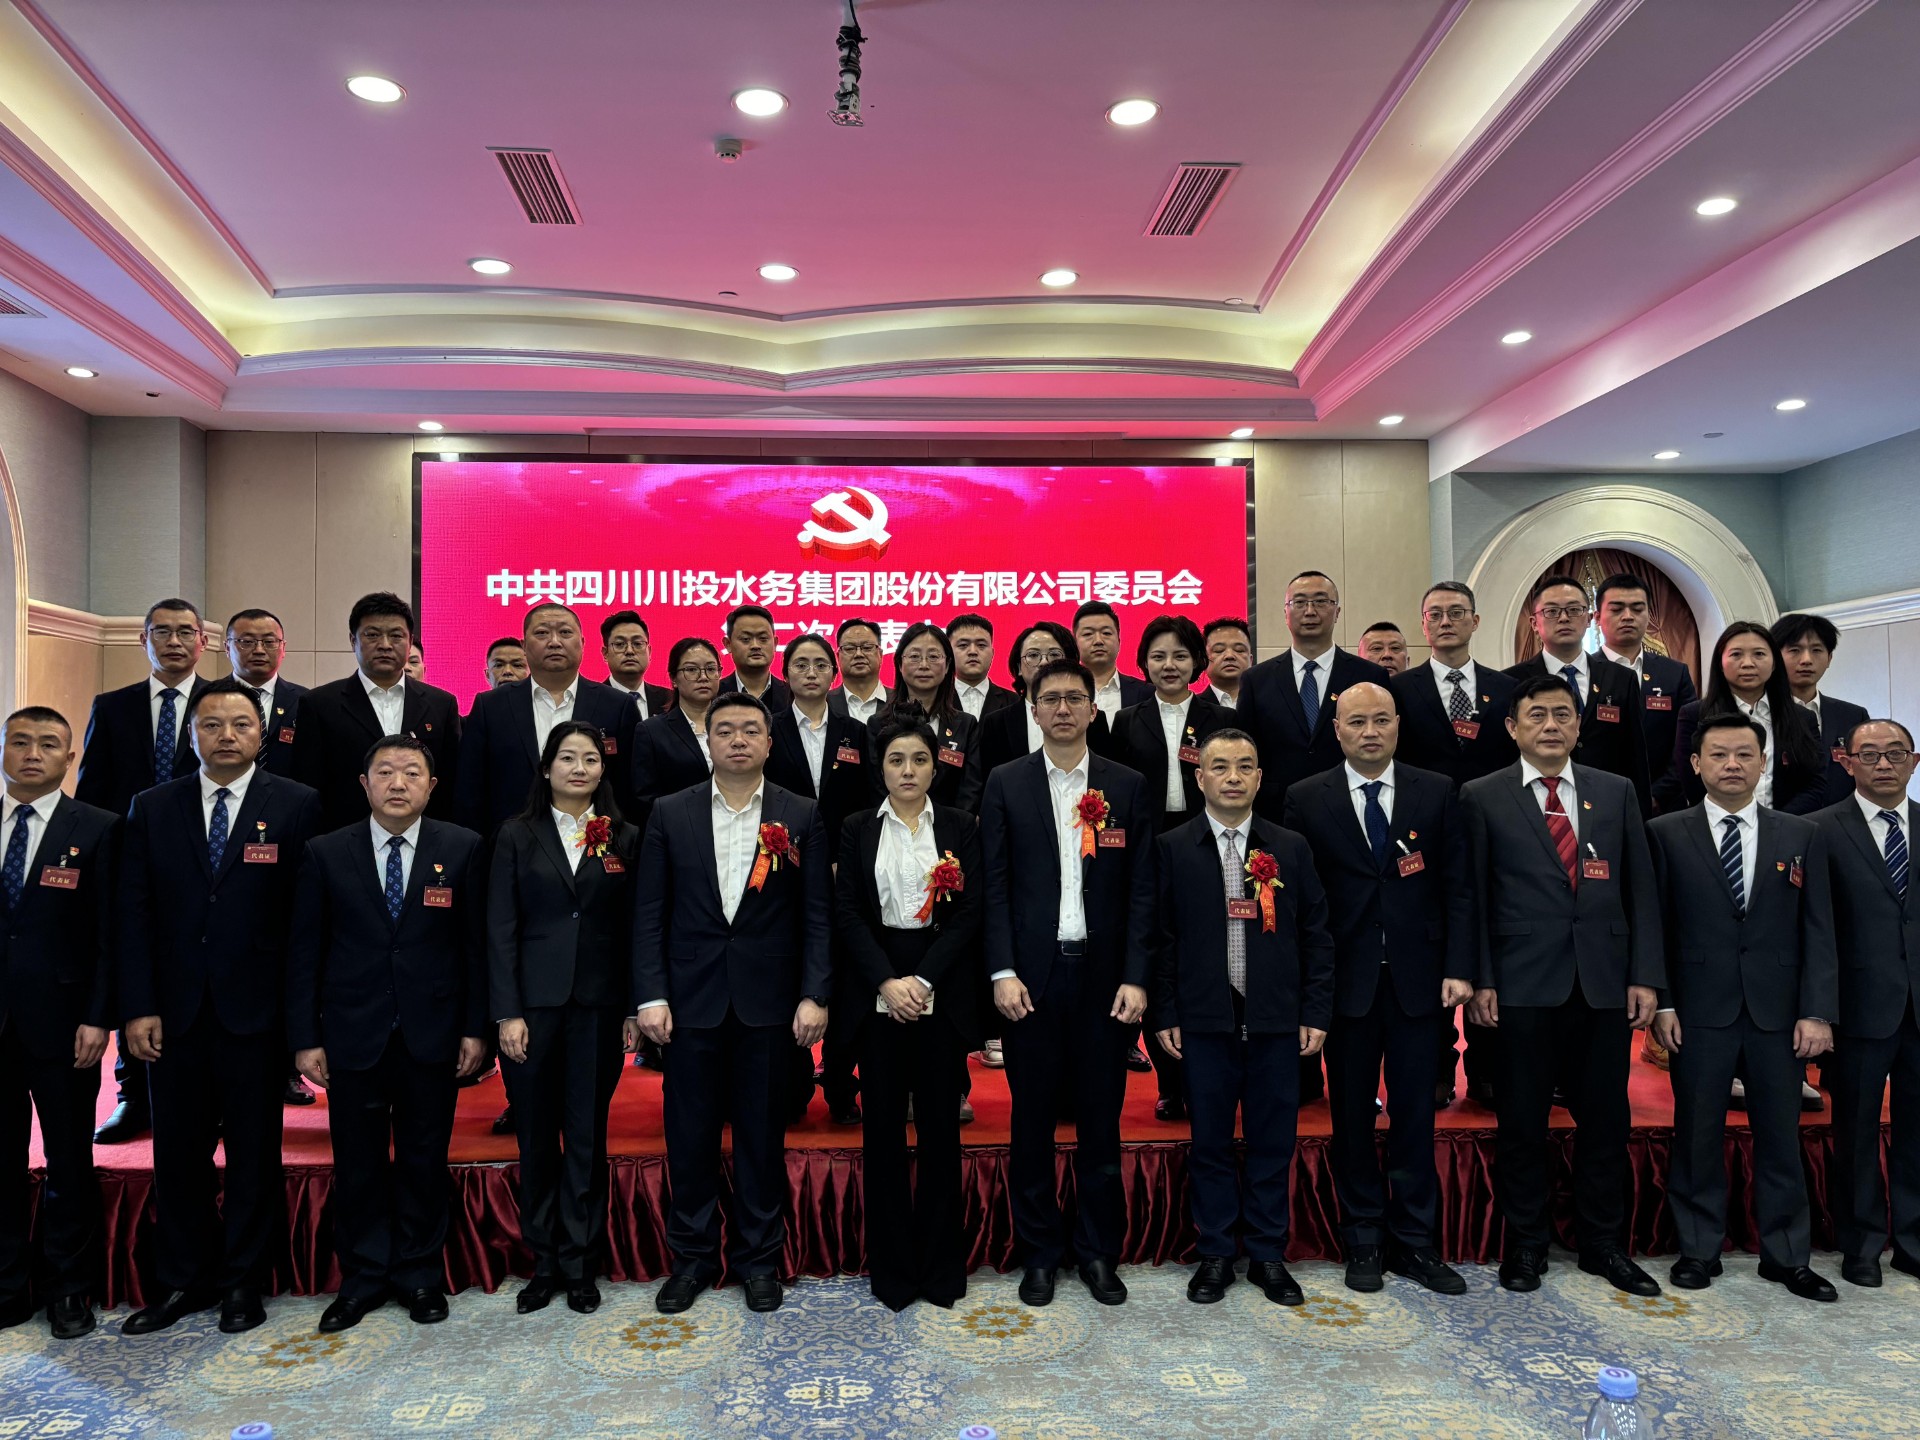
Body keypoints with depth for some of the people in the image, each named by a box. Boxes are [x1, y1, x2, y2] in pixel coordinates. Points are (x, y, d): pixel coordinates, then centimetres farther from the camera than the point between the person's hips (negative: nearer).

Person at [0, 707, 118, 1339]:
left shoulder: (97, 829, -2)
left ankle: (68, 1289, 21)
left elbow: (109, 932, -4)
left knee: (69, 1162, 7)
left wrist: (97, 1019, -10)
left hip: (61, 1021, -2)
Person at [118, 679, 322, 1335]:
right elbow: (134, 914, 4)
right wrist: (138, 1007, -3)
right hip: (174, 1011, 3)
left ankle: (242, 1282, 23)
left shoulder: (297, 806, -3)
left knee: (254, 1152, 8)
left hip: (256, 1010, -2)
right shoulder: (153, 808, 6)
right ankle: (183, 1281, 27)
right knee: (178, 1153, 11)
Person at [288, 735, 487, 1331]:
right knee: (358, 1162, 9)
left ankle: (420, 1274, 25)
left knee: (424, 1159, 10)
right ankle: (362, 1278, 25)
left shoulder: (463, 849, -2)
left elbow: (476, 942, 0)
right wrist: (305, 1037, -1)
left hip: (431, 1034, 0)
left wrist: (474, 1027, -3)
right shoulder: (326, 853, 1)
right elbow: (305, 951, 2)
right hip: (353, 1033, 1)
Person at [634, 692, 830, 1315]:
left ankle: (758, 1258, 25)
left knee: (763, 1133, 8)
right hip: (692, 999, 1)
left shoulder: (801, 817, 1)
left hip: (767, 1001, -1)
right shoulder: (670, 814, 3)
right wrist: (651, 996, -5)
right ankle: (693, 1256, 26)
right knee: (689, 1132, 9)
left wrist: (814, 995, -8)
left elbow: (818, 914, 0)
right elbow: (650, 913, 2)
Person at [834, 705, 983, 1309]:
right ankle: (892, 1267, 16)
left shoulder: (961, 828, 5)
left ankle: (941, 1265, 17)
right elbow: (847, 913, 0)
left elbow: (970, 913, -2)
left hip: (943, 992, 0)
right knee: (883, 1125, 4)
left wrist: (924, 979, -12)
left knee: (940, 1124, 3)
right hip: (876, 993, 1)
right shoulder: (858, 829, 7)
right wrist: (886, 981, -12)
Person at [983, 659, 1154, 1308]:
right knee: (1032, 1122, 8)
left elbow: (1141, 887, 3)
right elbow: (994, 885, 0)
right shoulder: (1006, 783, 3)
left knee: (1101, 1120, 9)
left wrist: (1136, 977, -5)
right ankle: (1039, 1254, 23)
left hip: (1103, 973, 1)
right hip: (1030, 974, 0)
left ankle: (1098, 1253, 25)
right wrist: (1002, 972, -8)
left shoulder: (1127, 786, 5)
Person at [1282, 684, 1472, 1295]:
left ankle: (1415, 1242, 19)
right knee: (1351, 1115, 9)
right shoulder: (1307, 799, 0)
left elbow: (1457, 886, 3)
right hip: (1344, 979, 0)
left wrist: (1458, 967, -5)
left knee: (1414, 1113, 7)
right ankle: (1364, 1242, 22)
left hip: (1417, 977, 1)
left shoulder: (1437, 792, 4)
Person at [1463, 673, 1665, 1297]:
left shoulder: (1616, 792, 9)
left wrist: (1645, 976, 1)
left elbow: (1641, 889, 8)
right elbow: (1473, 896, -1)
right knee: (1522, 1120, 6)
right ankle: (1526, 1244, 22)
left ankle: (1604, 1244, 27)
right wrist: (1480, 979, -7)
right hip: (1523, 984, -2)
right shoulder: (1483, 798, 1)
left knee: (1604, 1118, 11)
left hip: (1604, 982, 3)